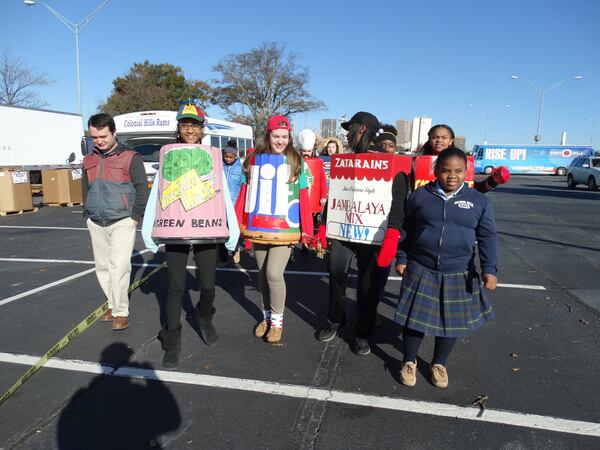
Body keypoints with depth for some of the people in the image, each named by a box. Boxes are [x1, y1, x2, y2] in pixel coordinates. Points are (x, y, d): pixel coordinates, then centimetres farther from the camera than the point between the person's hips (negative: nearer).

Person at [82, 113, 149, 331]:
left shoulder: (130, 157, -4)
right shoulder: (89, 160, 12)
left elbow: (142, 188, -5)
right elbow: (86, 190, 20)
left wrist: (135, 217, -10)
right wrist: (87, 215, 13)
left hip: (121, 222, -6)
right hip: (96, 224, 6)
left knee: (119, 267, -10)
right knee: (102, 267, 12)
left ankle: (121, 312, 2)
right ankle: (113, 304, 26)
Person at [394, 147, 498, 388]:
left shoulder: (479, 201, 0)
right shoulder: (420, 195, 0)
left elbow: (487, 237, -1)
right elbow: (407, 230, 6)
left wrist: (489, 269, -10)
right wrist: (401, 259, 5)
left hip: (458, 275, 1)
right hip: (420, 270, -1)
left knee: (451, 321, 13)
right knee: (415, 317, 7)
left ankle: (439, 363, 36)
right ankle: (409, 361, 29)